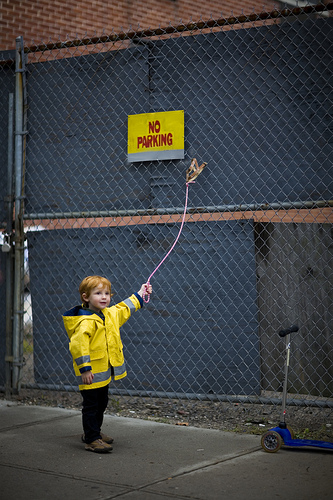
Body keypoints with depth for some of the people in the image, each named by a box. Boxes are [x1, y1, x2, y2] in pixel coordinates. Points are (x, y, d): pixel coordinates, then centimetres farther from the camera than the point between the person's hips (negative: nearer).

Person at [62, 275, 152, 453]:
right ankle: (92, 440, 7)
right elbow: (78, 344, -27)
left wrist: (139, 296, 32)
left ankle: (93, 432, 36)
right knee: (91, 406, -1)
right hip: (91, 373, -9)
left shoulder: (110, 314, 7)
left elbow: (123, 309, 27)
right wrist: (84, 368, -30)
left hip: (105, 372, 10)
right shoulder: (85, 322, -22)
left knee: (101, 404, 21)